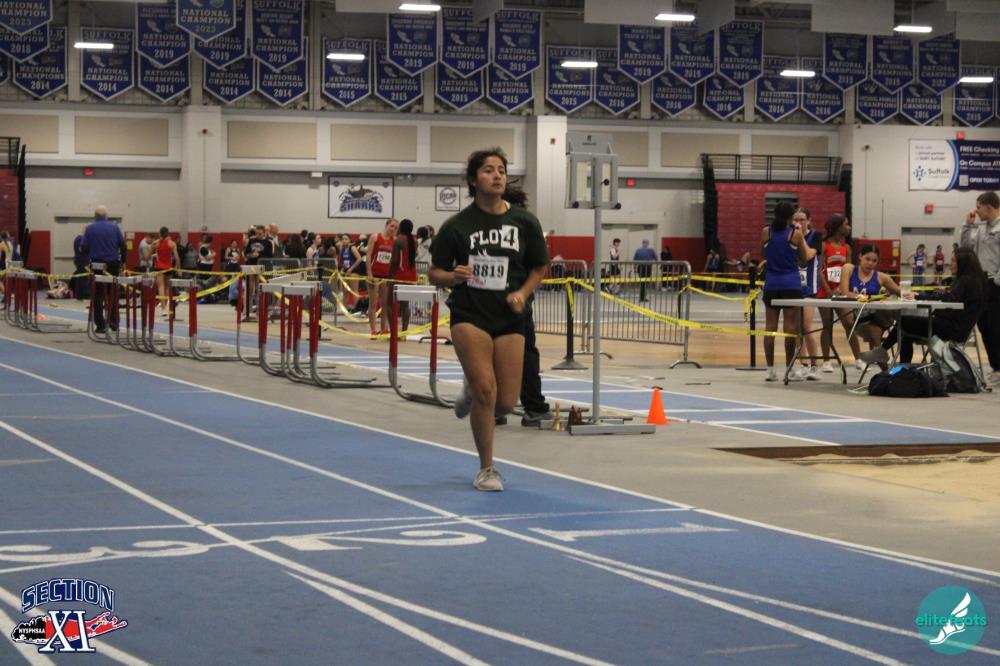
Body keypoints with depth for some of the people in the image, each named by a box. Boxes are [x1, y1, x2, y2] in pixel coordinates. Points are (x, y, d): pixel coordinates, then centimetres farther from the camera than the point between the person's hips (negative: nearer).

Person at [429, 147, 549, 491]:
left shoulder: (525, 222, 2)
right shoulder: (457, 226, -4)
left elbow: (538, 268, 13)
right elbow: (434, 274, 2)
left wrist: (523, 293, -6)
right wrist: (454, 276, -20)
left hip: (509, 318, 3)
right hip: (468, 315, -3)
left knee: (506, 402, -1)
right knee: (486, 389, -16)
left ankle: (472, 391, 37)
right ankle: (486, 469, 1)